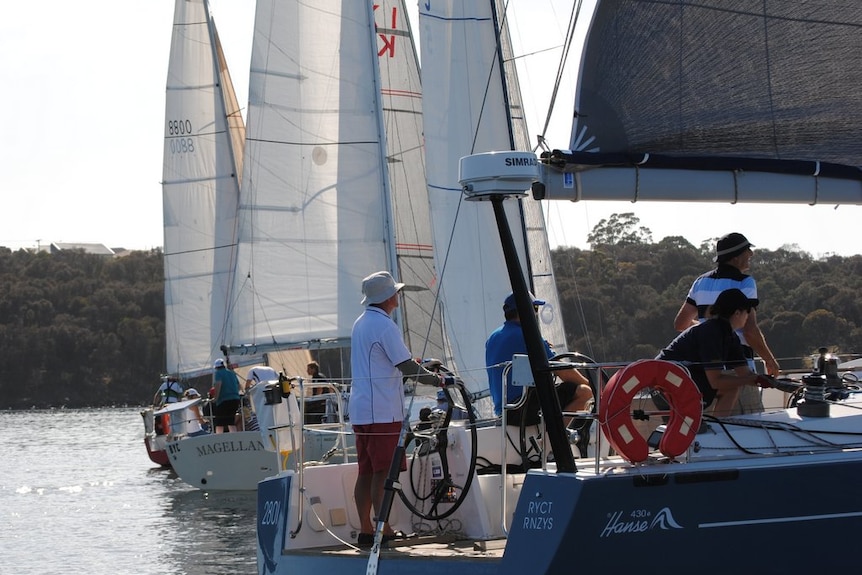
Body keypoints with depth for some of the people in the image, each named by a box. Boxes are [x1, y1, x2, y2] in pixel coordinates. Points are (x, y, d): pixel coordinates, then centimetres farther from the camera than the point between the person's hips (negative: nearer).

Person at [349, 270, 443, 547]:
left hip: (361, 409, 9)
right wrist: (435, 379, -1)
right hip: (383, 411, -9)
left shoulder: (360, 323, 17)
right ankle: (384, 531, -7)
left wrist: (419, 366, 23)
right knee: (383, 472, -7)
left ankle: (365, 530, 10)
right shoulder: (385, 325, -13)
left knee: (366, 471, 9)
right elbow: (407, 367, -14)